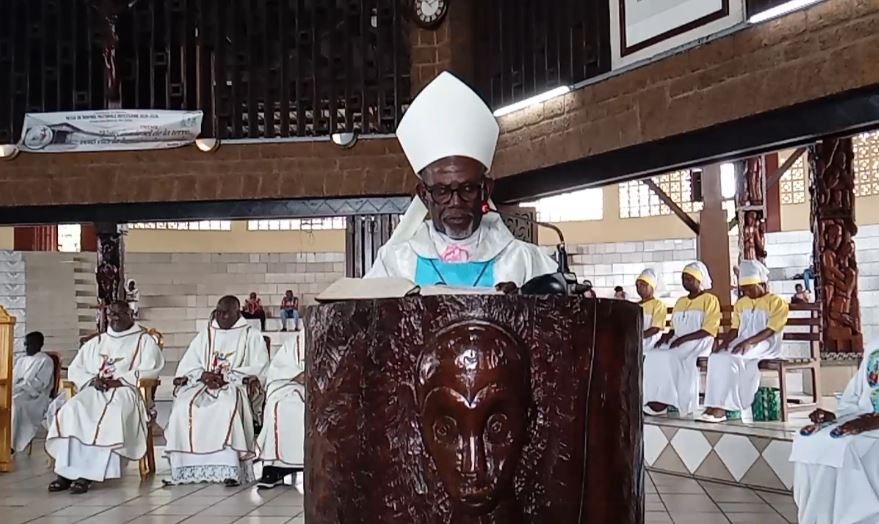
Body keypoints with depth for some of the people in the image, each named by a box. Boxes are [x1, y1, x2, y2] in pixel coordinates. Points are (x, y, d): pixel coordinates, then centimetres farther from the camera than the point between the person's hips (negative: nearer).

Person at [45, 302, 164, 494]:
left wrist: (118, 380, -11)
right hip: (94, 390, 4)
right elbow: (75, 369, 20)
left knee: (111, 416, -36)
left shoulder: (144, 340, 13)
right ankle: (67, 471, -32)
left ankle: (88, 474, -38)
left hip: (126, 391, -4)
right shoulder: (95, 343, 27)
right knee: (71, 411, -28)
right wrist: (92, 380, -2)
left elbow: (149, 370, -2)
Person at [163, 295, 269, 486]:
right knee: (183, 408, -26)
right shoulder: (205, 334, 21)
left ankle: (230, 470, -38)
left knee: (227, 408, -37)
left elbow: (259, 367, -3)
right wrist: (203, 374, -8)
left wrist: (226, 376, -14)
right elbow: (188, 364, 15)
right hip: (203, 383, 4)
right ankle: (184, 470, -23)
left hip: (234, 385, -4)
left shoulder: (251, 335, 9)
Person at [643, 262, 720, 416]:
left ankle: (663, 400, -29)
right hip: (678, 343, 6)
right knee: (653, 356, -23)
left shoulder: (710, 300, 0)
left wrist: (683, 339, -19)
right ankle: (659, 398, -29)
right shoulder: (680, 302, 23)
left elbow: (709, 331, -10)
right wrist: (668, 335, -1)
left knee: (669, 357, -33)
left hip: (698, 343, -6)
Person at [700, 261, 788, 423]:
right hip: (742, 344, 6)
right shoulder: (741, 303, 19)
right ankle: (716, 405, -32)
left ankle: (721, 406, -31)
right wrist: (725, 342, -7)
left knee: (731, 359, -33)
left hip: (765, 345, -6)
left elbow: (770, 330, -13)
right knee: (716, 357, -25)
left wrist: (749, 342, -27)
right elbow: (735, 329, 15)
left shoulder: (777, 302, -2)